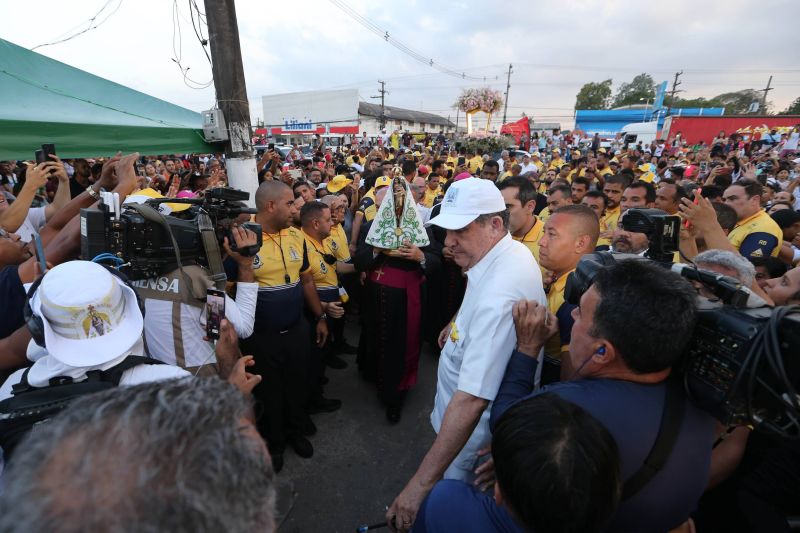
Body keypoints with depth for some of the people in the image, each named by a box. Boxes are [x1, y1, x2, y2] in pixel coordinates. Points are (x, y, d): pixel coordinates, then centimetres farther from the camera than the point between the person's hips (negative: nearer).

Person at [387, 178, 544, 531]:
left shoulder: (500, 295, -38)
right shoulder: (510, 251, -7)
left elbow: (472, 399, -41)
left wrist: (422, 482, -37)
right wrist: (461, 324, 13)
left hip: (475, 431, -8)